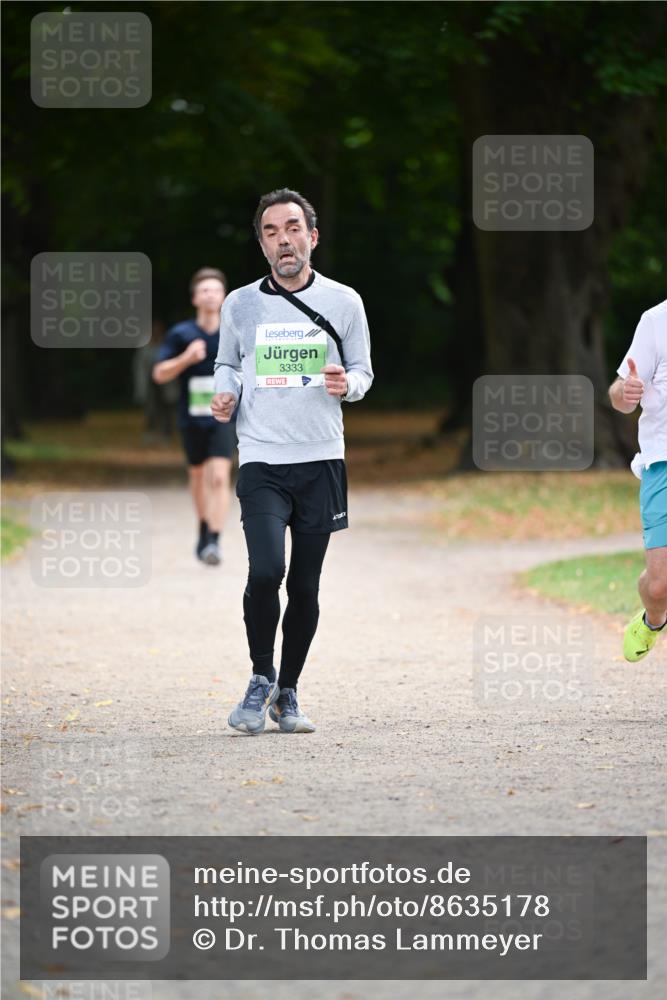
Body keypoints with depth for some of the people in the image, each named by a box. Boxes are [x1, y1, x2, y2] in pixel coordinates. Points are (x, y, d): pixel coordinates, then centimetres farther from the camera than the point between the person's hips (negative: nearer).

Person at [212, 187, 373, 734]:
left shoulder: (343, 302, 4)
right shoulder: (240, 304, 4)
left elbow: (363, 371, 11)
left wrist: (347, 383, -12)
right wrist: (226, 392, -2)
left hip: (321, 461, 1)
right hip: (261, 462, -1)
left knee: (305, 586, 4)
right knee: (266, 571, -18)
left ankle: (287, 692, 20)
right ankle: (261, 679, 3)